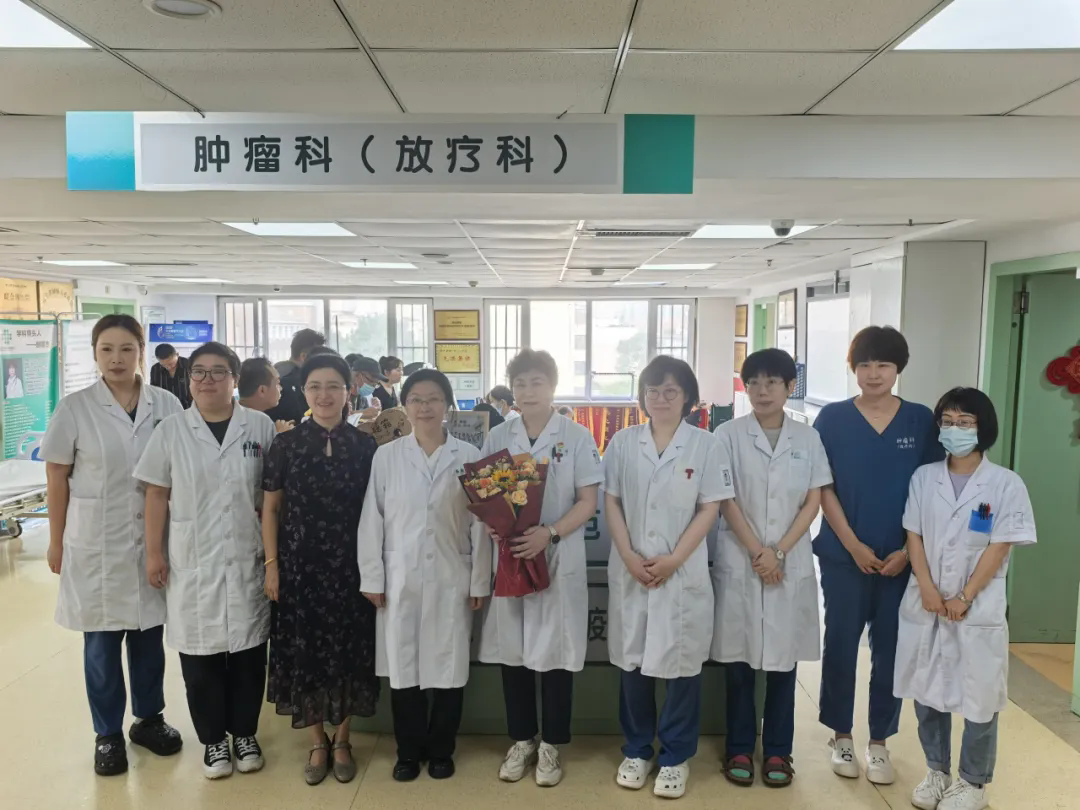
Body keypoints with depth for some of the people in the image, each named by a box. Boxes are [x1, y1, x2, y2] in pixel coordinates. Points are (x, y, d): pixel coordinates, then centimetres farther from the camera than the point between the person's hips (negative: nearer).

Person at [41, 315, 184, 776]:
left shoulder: (167, 405, -2)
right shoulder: (74, 409, -6)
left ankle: (149, 718, 33)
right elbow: (57, 479, -1)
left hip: (153, 539, 2)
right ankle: (108, 733, 26)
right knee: (101, 639, 10)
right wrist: (56, 542, 2)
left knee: (149, 631, 13)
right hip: (95, 542, -2)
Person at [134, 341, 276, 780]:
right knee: (200, 654, 9)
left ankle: (245, 734, 29)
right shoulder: (170, 431, 0)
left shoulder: (260, 426, -2)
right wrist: (154, 552, -1)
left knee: (248, 651, 10)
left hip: (248, 558, 0)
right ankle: (214, 739, 27)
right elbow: (157, 495, 2)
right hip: (192, 561, 0)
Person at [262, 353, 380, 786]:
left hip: (350, 564, 0)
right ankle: (318, 742, 27)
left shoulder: (365, 446, -2)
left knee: (348, 649, 9)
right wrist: (272, 564, -2)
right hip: (300, 564, 0)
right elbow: (270, 509, 3)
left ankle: (342, 740, 28)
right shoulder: (285, 444, -1)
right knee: (304, 651, 8)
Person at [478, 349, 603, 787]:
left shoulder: (576, 436, -3)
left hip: (559, 559, -2)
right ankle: (521, 741, 28)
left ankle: (550, 745, 23)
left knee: (556, 652, 5)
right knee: (512, 651, 10)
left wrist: (549, 533, -19)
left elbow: (587, 503, -5)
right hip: (509, 557, 3)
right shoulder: (498, 437, 4)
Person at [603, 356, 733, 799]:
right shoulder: (623, 442, 4)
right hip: (630, 570, 2)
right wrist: (629, 556, -9)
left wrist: (673, 560, -12)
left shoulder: (706, 445, -2)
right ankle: (636, 750, 28)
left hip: (683, 572, -2)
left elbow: (710, 508, -5)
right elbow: (611, 502, 2)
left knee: (682, 662, 6)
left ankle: (675, 756, 23)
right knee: (632, 659, 11)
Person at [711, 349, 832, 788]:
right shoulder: (729, 434, -2)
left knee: (783, 657, 9)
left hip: (791, 563, 2)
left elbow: (813, 502, 1)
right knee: (739, 657, 6)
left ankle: (777, 750, 23)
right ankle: (739, 748, 20)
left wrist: (779, 552, -9)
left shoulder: (807, 438, 3)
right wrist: (756, 552, -11)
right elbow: (725, 501, -5)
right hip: (739, 561, -1)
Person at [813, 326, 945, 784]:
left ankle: (879, 742, 25)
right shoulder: (832, 418, -3)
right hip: (843, 554, -1)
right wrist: (854, 546, -10)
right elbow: (823, 489, -4)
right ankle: (841, 736, 25)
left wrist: (909, 550, -6)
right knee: (841, 644, 7)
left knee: (890, 648, 9)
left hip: (902, 557, 1)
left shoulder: (921, 421, 1)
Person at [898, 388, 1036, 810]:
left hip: (979, 609, -3)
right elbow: (913, 536, 2)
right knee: (926, 691, 11)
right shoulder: (924, 477, 4)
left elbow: (999, 547, -9)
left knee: (978, 696, 6)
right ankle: (937, 771, 29)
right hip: (925, 604, 3)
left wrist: (964, 598, -12)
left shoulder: (1005, 484, -6)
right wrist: (927, 589, -9)